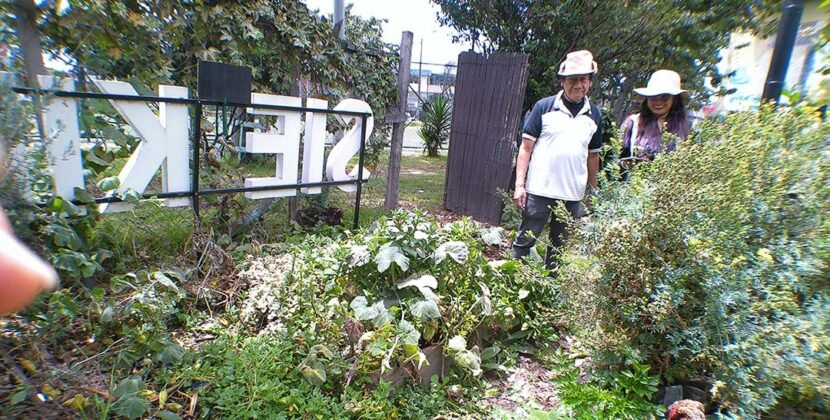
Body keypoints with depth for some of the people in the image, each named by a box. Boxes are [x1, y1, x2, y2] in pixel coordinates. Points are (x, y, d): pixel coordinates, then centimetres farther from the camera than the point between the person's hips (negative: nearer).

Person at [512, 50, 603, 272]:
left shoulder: (594, 115, 9)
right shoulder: (544, 107, -2)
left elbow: (593, 156, 16)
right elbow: (526, 148, -4)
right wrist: (519, 184, -10)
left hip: (573, 195, 4)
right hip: (539, 191, -4)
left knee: (560, 247, 14)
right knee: (525, 240, 3)